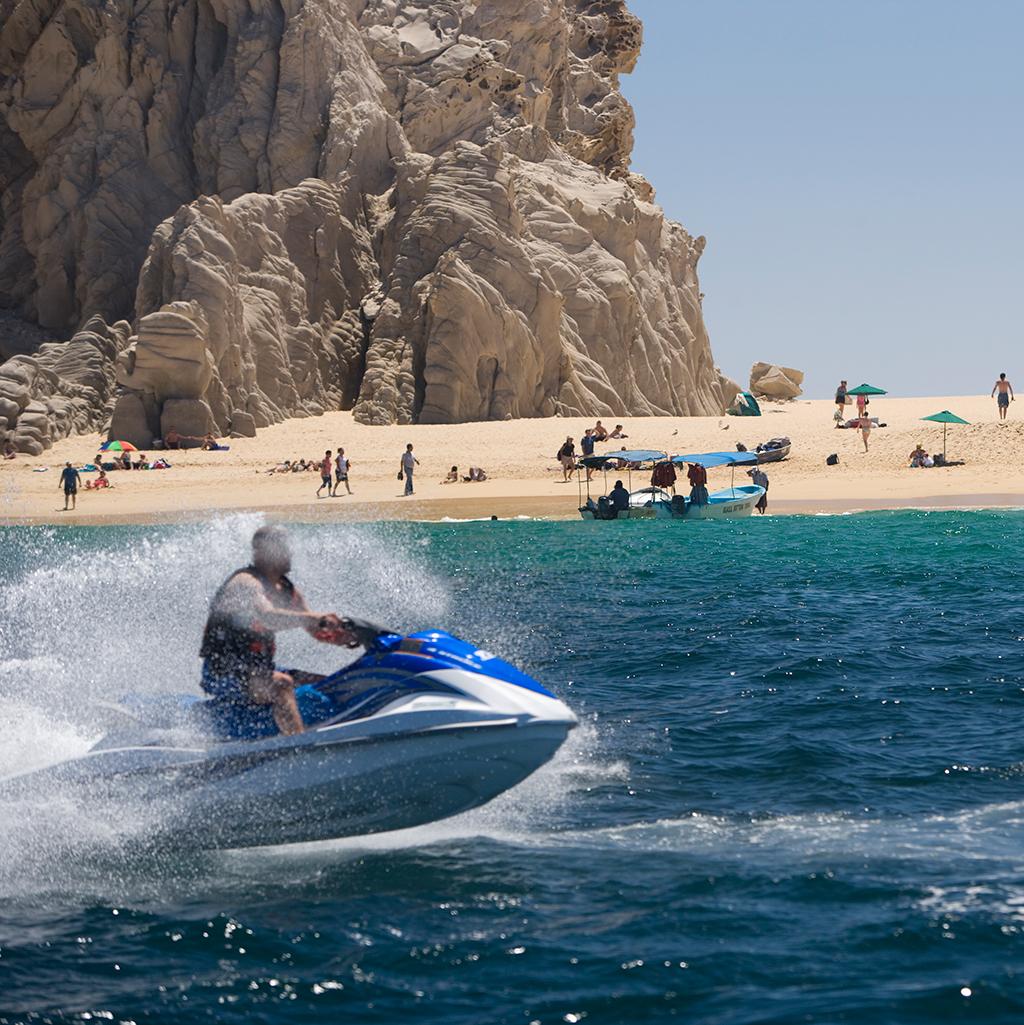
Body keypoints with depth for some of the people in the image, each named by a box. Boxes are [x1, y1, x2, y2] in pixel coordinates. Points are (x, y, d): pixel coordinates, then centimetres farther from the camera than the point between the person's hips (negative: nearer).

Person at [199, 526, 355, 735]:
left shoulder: (286, 590, 12)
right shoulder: (245, 582, -15)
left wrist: (347, 636, -7)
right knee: (281, 684, -36)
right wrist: (315, 618, -46)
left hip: (260, 670, 10)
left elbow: (317, 630, 14)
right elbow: (268, 616, -35)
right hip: (223, 673, -10)